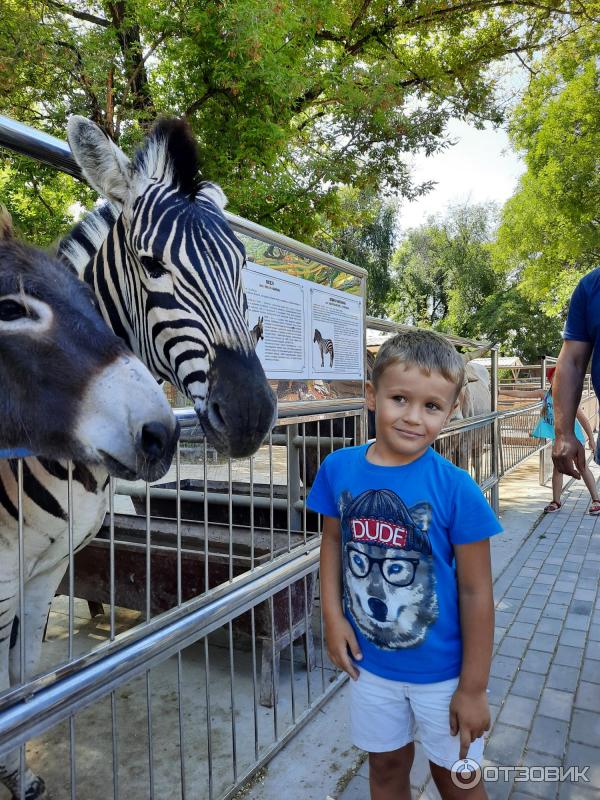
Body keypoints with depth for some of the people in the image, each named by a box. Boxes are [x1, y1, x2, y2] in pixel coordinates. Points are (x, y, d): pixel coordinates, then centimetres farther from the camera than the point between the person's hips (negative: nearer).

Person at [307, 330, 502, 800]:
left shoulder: (456, 489, -22)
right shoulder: (338, 469, -12)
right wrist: (333, 616, -7)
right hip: (370, 662, 3)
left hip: (442, 671, -3)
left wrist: (474, 688, -10)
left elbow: (476, 592, -15)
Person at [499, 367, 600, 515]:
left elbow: (583, 418, -10)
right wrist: (500, 391, -8)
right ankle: (556, 502, 18)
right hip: (559, 438, 4)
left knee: (582, 467, -2)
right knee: (557, 468, 9)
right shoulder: (544, 394, -3)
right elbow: (521, 393, -3)